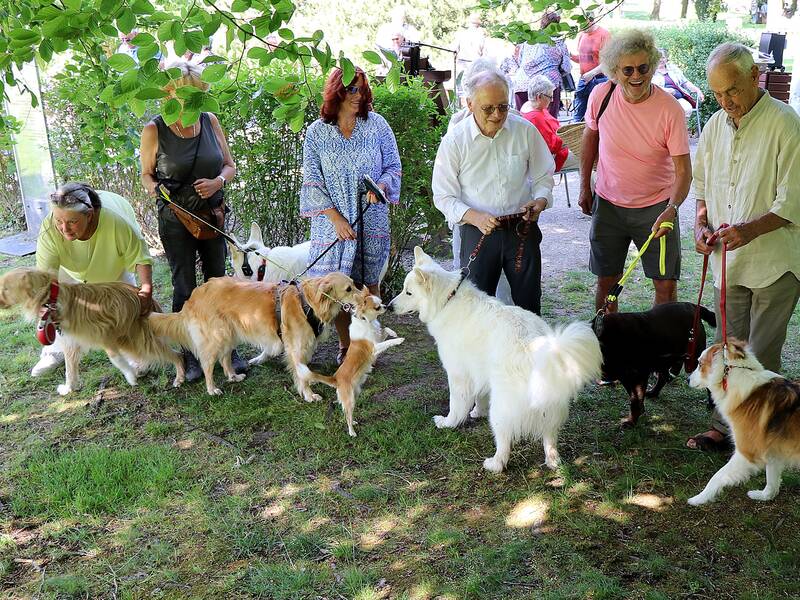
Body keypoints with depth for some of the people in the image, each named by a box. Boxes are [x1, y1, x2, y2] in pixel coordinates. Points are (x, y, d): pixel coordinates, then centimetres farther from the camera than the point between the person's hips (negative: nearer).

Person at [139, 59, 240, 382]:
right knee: (185, 289, 4)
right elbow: (147, 174, 3)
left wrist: (218, 181, -15)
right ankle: (190, 355, 17)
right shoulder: (154, 130, -10)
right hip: (176, 221, -3)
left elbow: (230, 165, 6)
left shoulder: (210, 121, -2)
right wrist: (156, 190, -19)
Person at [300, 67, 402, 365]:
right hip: (332, 221, 0)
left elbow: (393, 167, 5)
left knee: (369, 282, 8)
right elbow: (312, 182, -2)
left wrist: (381, 185, -18)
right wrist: (336, 218, -11)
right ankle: (345, 345, 19)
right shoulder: (316, 132, -1)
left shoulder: (377, 125, 1)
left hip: (371, 220, 1)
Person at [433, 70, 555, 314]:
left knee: (529, 304, 11)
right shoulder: (454, 141, -7)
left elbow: (543, 177, 10)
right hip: (478, 232, -2)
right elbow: (444, 197, -5)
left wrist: (539, 201, -12)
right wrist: (475, 217, -22)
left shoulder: (525, 131, -1)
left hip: (522, 229, 2)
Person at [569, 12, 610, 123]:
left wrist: (592, 73, -22)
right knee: (578, 115, 6)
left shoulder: (604, 34, -9)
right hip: (583, 79, 7)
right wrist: (570, 55, 5)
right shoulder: (581, 35, 13)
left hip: (599, 80, -7)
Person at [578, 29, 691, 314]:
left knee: (666, 285, 2)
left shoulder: (670, 109, -18)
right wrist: (585, 187, 10)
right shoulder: (601, 95, -11)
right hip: (608, 203, 2)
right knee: (606, 281, 11)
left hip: (656, 206, -2)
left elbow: (683, 170, -18)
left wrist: (671, 209, -35)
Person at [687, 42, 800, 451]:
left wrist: (750, 229, -28)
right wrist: (701, 224, 4)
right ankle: (725, 426, 25)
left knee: (761, 357, 1)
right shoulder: (715, 125, 8)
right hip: (727, 261, 6)